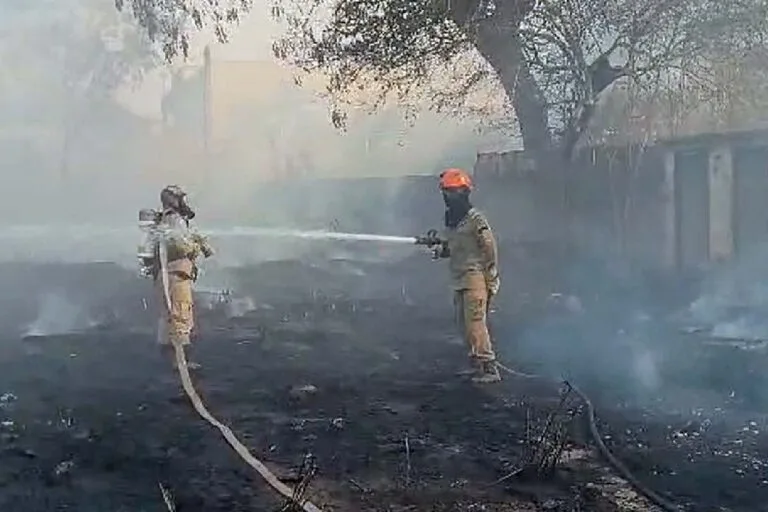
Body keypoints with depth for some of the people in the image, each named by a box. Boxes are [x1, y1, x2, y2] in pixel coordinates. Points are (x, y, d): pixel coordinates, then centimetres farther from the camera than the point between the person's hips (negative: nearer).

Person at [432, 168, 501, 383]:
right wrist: (440, 248, 3)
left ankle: (489, 368, -14)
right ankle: (477, 364, 21)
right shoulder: (450, 219, 15)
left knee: (475, 322, -14)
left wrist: (492, 278, -12)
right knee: (464, 324, 11)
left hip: (475, 278, -9)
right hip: (459, 280, 9)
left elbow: (490, 248, -11)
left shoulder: (475, 218, -10)